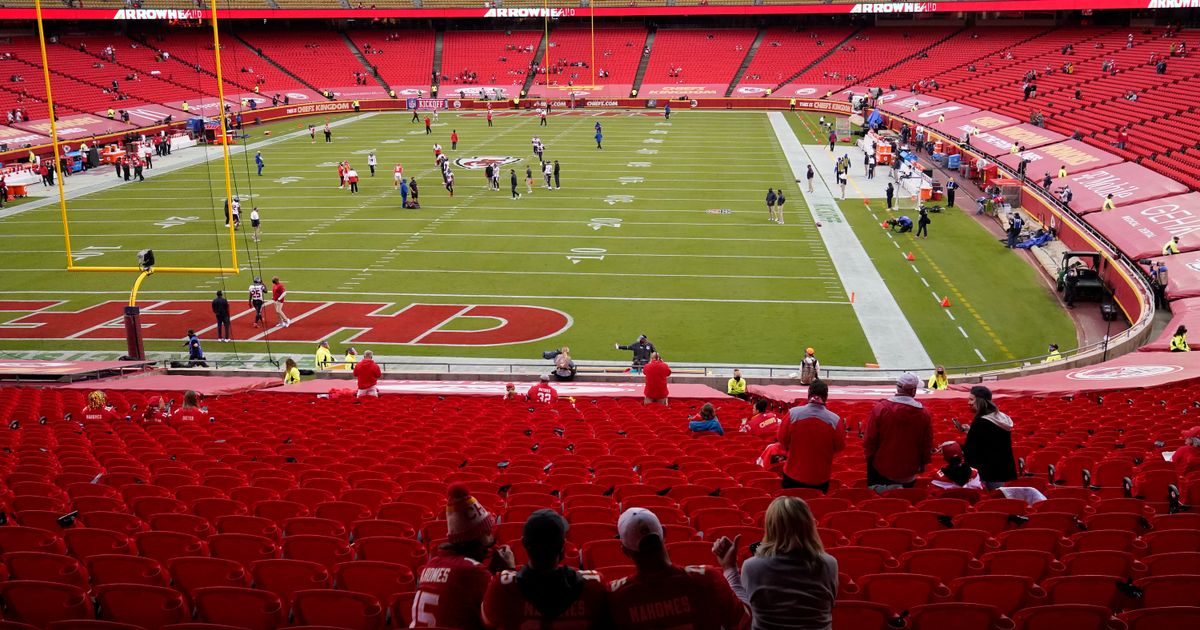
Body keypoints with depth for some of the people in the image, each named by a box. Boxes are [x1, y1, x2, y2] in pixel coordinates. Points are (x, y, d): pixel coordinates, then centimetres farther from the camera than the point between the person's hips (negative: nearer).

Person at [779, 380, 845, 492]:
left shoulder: (793, 413, -15)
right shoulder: (835, 420, -17)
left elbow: (782, 440, -4)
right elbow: (839, 448, -4)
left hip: (793, 476, 0)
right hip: (820, 479, 0)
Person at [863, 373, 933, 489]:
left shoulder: (880, 408, -14)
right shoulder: (924, 413, -10)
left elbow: (870, 439, -8)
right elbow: (927, 444, 0)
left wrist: (869, 456, 10)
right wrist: (923, 463, 17)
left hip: (882, 468, -1)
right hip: (909, 472, 1)